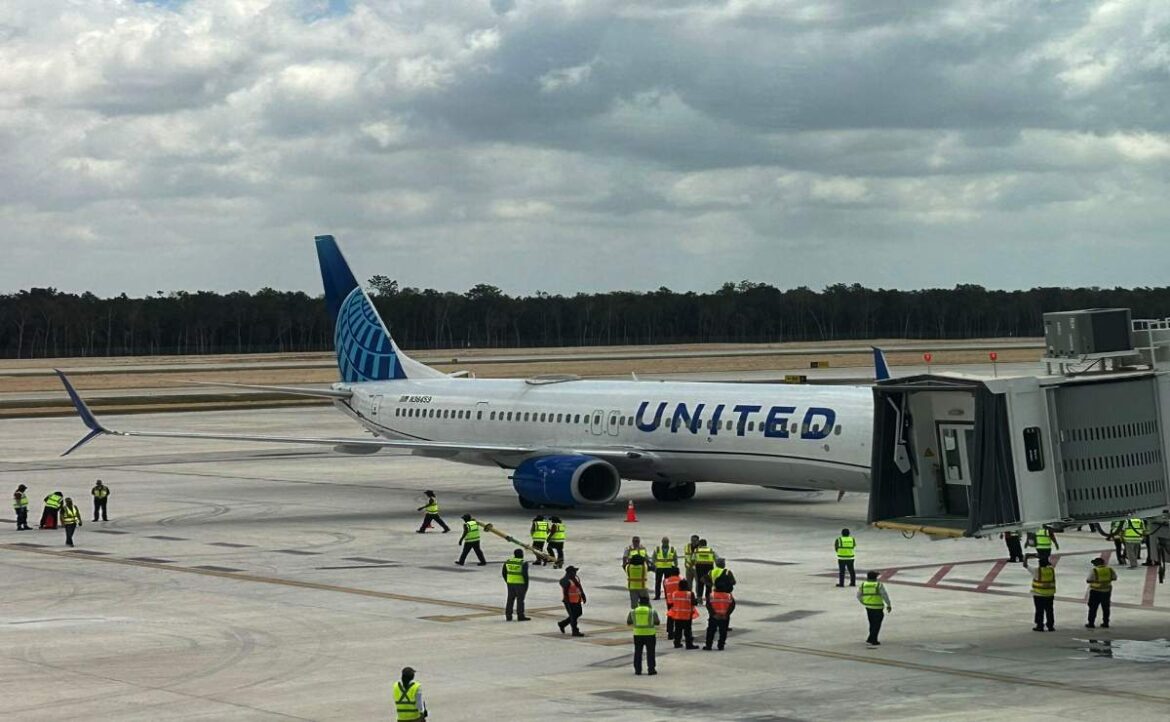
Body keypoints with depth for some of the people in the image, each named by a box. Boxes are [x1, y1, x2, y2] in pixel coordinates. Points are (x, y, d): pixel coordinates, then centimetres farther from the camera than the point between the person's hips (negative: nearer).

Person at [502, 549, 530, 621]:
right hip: (520, 583, -5)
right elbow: (525, 574, -15)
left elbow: (503, 572, 10)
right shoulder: (523, 563, -12)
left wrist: (507, 581, 19)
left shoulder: (508, 562, 5)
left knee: (510, 599, 13)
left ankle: (508, 616, 16)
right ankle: (520, 616, 4)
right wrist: (526, 584, -5)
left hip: (510, 583, 5)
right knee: (520, 599, 2)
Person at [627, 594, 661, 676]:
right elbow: (657, 623, 0)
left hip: (638, 635, 2)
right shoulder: (652, 612, -7)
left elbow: (628, 622, 6)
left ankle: (637, 670, 10)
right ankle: (651, 669, 4)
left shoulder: (633, 611, -1)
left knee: (638, 653, 11)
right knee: (650, 653, 6)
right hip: (650, 634, -2)